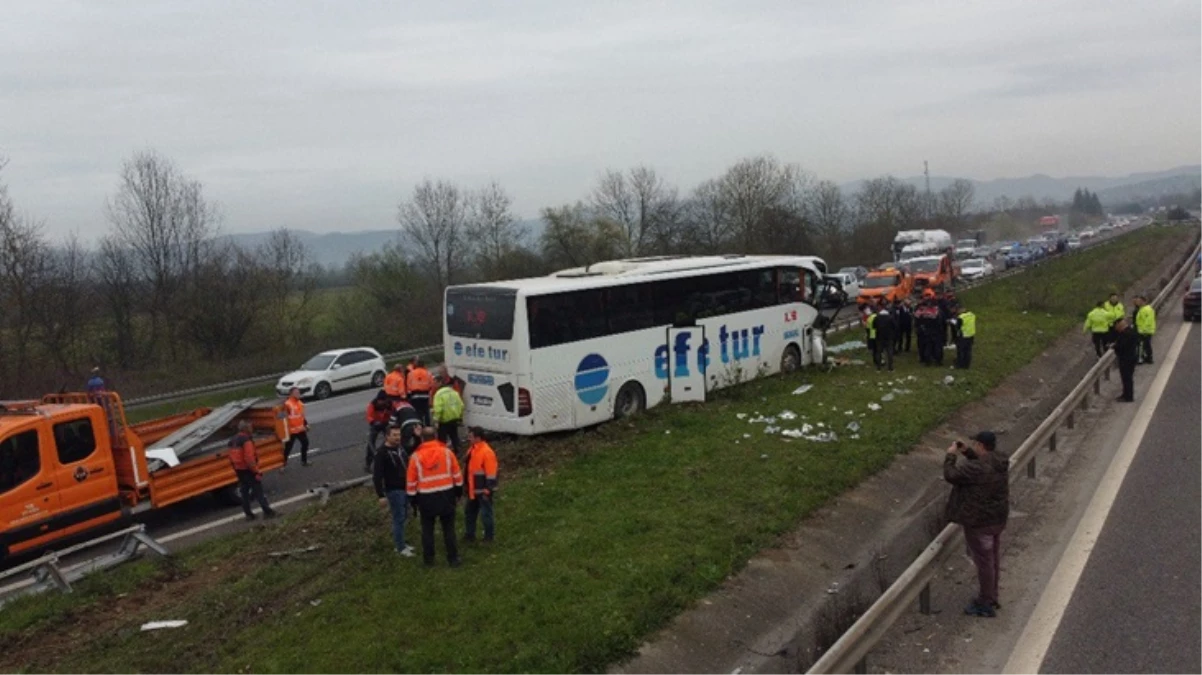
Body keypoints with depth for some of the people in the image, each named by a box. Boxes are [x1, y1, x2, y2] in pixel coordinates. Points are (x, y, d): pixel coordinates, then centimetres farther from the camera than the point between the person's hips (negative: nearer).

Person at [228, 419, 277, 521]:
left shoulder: (233, 441, 9)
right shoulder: (246, 440, -19)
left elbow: (232, 458, 14)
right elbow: (249, 458, -25)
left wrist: (236, 469, 22)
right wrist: (256, 471, -21)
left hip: (239, 471, 8)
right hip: (248, 470, -8)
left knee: (244, 492, 13)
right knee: (258, 491, -2)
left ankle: (248, 514, 18)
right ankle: (267, 512, 0)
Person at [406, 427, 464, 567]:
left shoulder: (416, 457, -8)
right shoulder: (447, 452, -6)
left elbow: (411, 482, -3)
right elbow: (457, 475, 0)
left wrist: (413, 499, 8)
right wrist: (458, 492, 12)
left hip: (426, 498, -1)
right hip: (446, 495, 1)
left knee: (427, 529, 14)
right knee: (449, 528, 11)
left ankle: (429, 559, 21)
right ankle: (453, 558, 15)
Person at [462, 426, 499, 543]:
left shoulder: (487, 452, -23)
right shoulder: (472, 449, 6)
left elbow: (491, 474, -22)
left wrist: (488, 491, -20)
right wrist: (467, 486, 19)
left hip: (483, 491, -9)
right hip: (473, 490, 9)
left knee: (486, 514, 4)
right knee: (469, 512, 19)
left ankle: (489, 537, 18)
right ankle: (469, 534, 33)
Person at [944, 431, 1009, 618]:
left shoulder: (977, 469, -29)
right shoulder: (1000, 462, -1)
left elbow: (951, 475, -21)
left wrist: (951, 456, -7)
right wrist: (967, 452, 9)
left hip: (979, 522, -9)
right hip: (998, 519, 9)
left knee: (984, 562, 4)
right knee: (993, 560, 20)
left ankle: (986, 605, 16)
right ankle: (991, 597, 36)